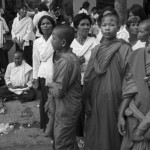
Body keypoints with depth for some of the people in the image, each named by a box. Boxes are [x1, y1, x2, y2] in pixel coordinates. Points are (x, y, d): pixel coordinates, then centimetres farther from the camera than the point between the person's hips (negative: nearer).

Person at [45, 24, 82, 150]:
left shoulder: (65, 61, -26)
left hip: (66, 109, -9)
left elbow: (58, 91, -24)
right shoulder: (68, 56, 5)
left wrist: (51, 87, -6)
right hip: (62, 107, 9)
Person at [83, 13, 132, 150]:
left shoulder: (125, 49, -7)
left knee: (111, 135, 8)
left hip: (113, 98, -4)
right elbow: (88, 77, 8)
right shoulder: (96, 50, 7)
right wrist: (86, 101, 4)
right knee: (94, 136, 13)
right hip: (95, 99, 4)